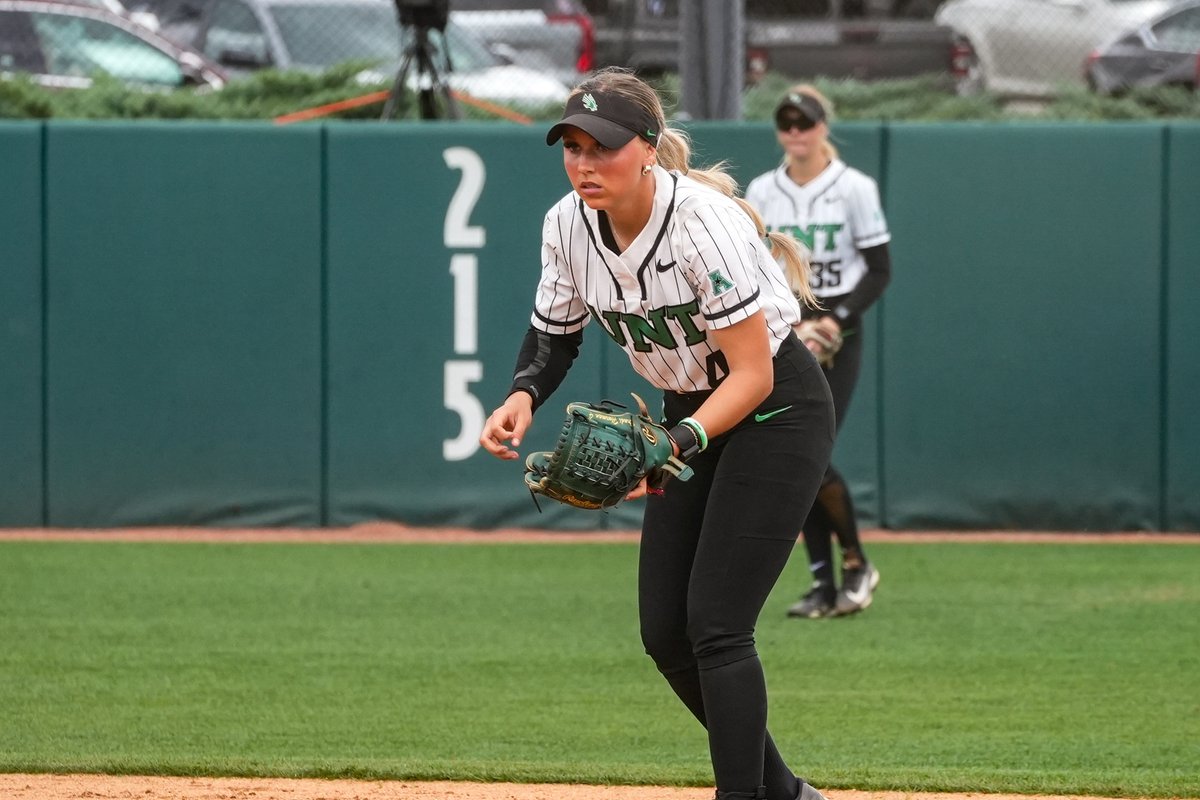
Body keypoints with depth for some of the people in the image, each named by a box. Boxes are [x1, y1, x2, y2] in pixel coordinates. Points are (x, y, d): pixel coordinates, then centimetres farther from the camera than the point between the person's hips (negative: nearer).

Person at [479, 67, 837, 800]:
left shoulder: (703, 223, -29)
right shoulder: (569, 224, -10)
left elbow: (753, 376, -27)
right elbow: (555, 330, 7)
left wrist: (676, 445, -41)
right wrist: (523, 396, -14)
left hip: (776, 413, -7)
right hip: (691, 416, 7)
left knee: (715, 624, -16)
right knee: (664, 632, 5)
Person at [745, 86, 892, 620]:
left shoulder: (854, 189, -4)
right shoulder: (761, 193, 6)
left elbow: (879, 270, -4)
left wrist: (838, 319, -17)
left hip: (835, 335, -4)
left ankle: (856, 564, 4)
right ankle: (823, 585, 7)